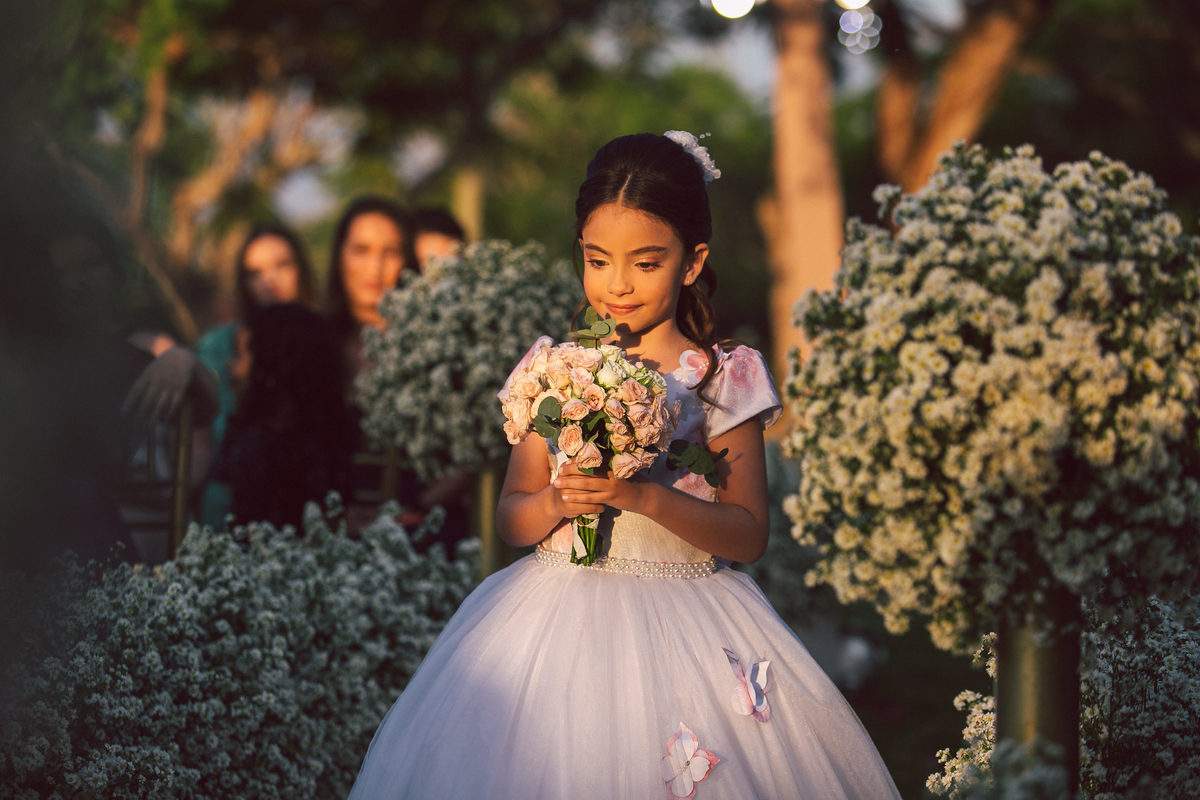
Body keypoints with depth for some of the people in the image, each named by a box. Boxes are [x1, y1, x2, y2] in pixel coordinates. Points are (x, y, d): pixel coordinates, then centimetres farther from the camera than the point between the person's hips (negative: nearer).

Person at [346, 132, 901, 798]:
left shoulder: (724, 378, -2)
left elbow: (749, 534, -6)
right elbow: (509, 519, 7)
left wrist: (642, 496, -20)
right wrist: (556, 502, -15)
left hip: (680, 618, -2)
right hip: (558, 612, 2)